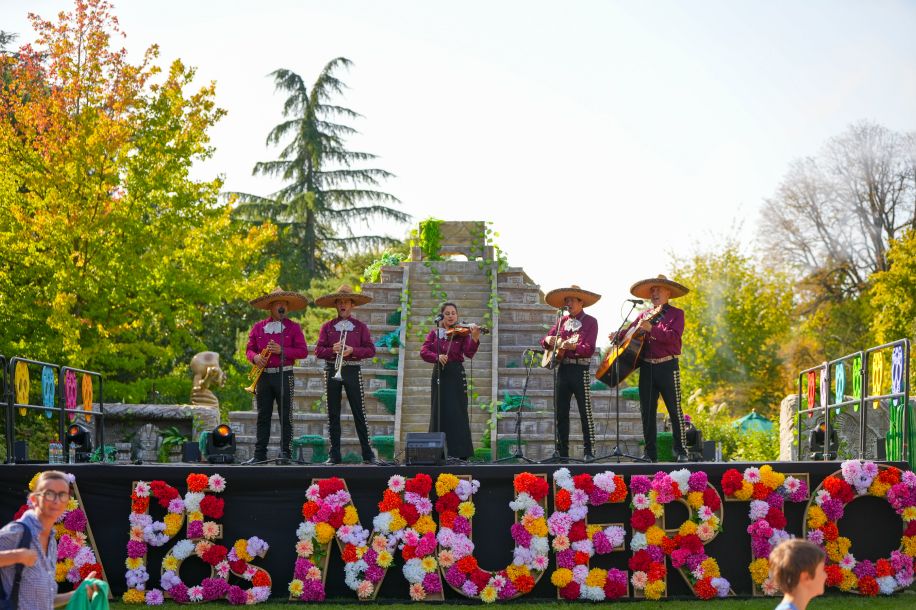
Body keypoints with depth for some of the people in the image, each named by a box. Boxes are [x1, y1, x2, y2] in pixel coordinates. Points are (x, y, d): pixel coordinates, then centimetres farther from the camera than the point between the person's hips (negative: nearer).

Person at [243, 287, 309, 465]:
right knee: (263, 416, 5)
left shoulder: (294, 328, 4)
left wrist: (282, 350, -14)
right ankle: (260, 454, 9)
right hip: (263, 376, 2)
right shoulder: (258, 327, 11)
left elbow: (303, 351, -3)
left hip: (284, 376, -2)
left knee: (285, 416, -2)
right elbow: (249, 349, 13)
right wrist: (255, 357, -10)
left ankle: (285, 453, 3)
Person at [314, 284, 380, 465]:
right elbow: (318, 350, 4)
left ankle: (368, 454, 0)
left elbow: (371, 350, 2)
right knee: (333, 414, 2)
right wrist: (332, 350, -15)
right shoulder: (327, 327, 11)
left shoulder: (360, 327, 9)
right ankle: (334, 455, 8)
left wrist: (352, 351, -13)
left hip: (353, 370, -1)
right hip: (332, 370, 1)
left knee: (359, 413, -3)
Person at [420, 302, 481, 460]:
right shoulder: (434, 333, 10)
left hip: (456, 375, -3)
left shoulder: (462, 333, 1)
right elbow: (424, 352, -2)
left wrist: (475, 338, -31)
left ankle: (462, 453, -7)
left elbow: (469, 353, -14)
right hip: (439, 374, 3)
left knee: (457, 413, -7)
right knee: (439, 412, 6)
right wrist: (437, 357, -21)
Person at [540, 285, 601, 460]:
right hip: (562, 369, 5)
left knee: (585, 412, -6)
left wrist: (573, 346, -27)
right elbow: (545, 342, 20)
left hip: (580, 369, -5)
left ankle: (589, 451, -3)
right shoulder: (562, 321, 16)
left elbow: (589, 348, -11)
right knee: (560, 413, 5)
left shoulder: (590, 322, 1)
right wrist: (548, 340, -3)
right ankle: (562, 451, 10)